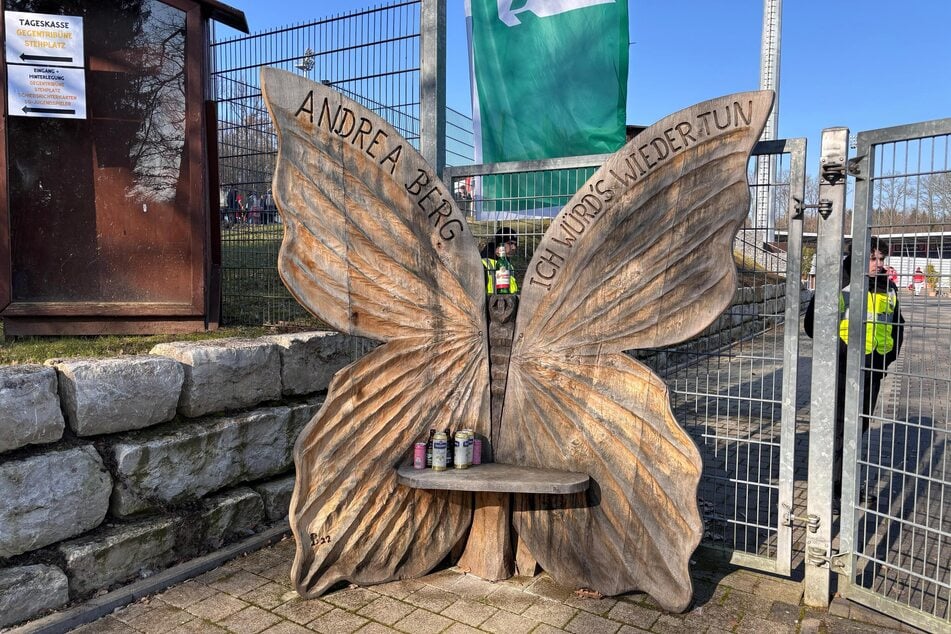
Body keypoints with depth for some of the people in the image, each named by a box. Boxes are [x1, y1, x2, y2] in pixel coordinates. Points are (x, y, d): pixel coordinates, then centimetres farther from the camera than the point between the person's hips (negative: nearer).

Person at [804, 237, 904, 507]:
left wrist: (889, 354, 11)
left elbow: (898, 325, 23)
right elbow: (812, 322, -11)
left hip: (873, 369, 7)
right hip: (843, 367, -6)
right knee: (840, 425, -2)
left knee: (860, 425, 15)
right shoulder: (839, 285, -10)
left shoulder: (888, 288, 10)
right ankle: (835, 485, 6)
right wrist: (842, 350, -12)